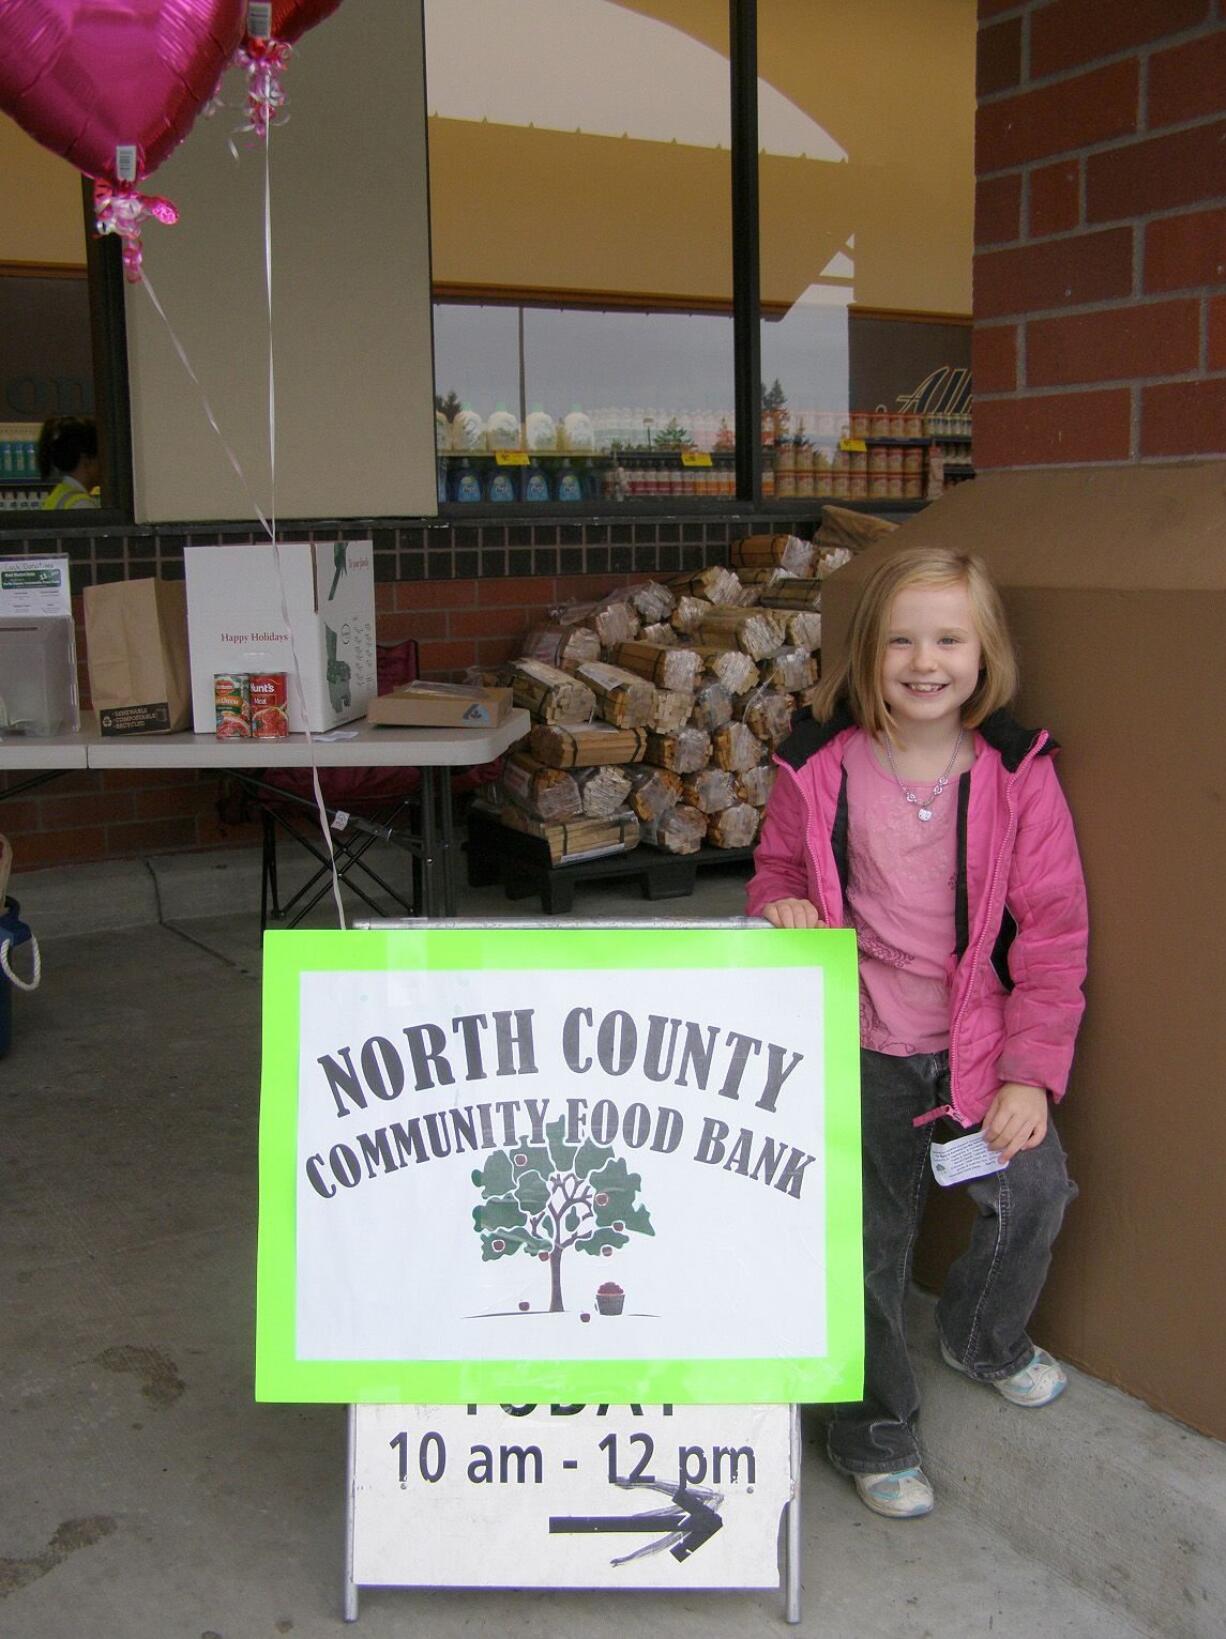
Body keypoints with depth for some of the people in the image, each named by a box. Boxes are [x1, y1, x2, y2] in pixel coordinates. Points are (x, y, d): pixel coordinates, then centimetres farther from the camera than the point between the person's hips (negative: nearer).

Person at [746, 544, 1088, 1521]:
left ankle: (983, 1339, 31)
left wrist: (1032, 1072, -10)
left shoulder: (1017, 773, -8)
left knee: (1036, 1190, -6)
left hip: (981, 1039, 1)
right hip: (863, 1042, -1)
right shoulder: (821, 768, -8)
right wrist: (779, 905, -15)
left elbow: (1052, 930, -5)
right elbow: (779, 868, 10)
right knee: (872, 1233, 5)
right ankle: (875, 1427, 30)